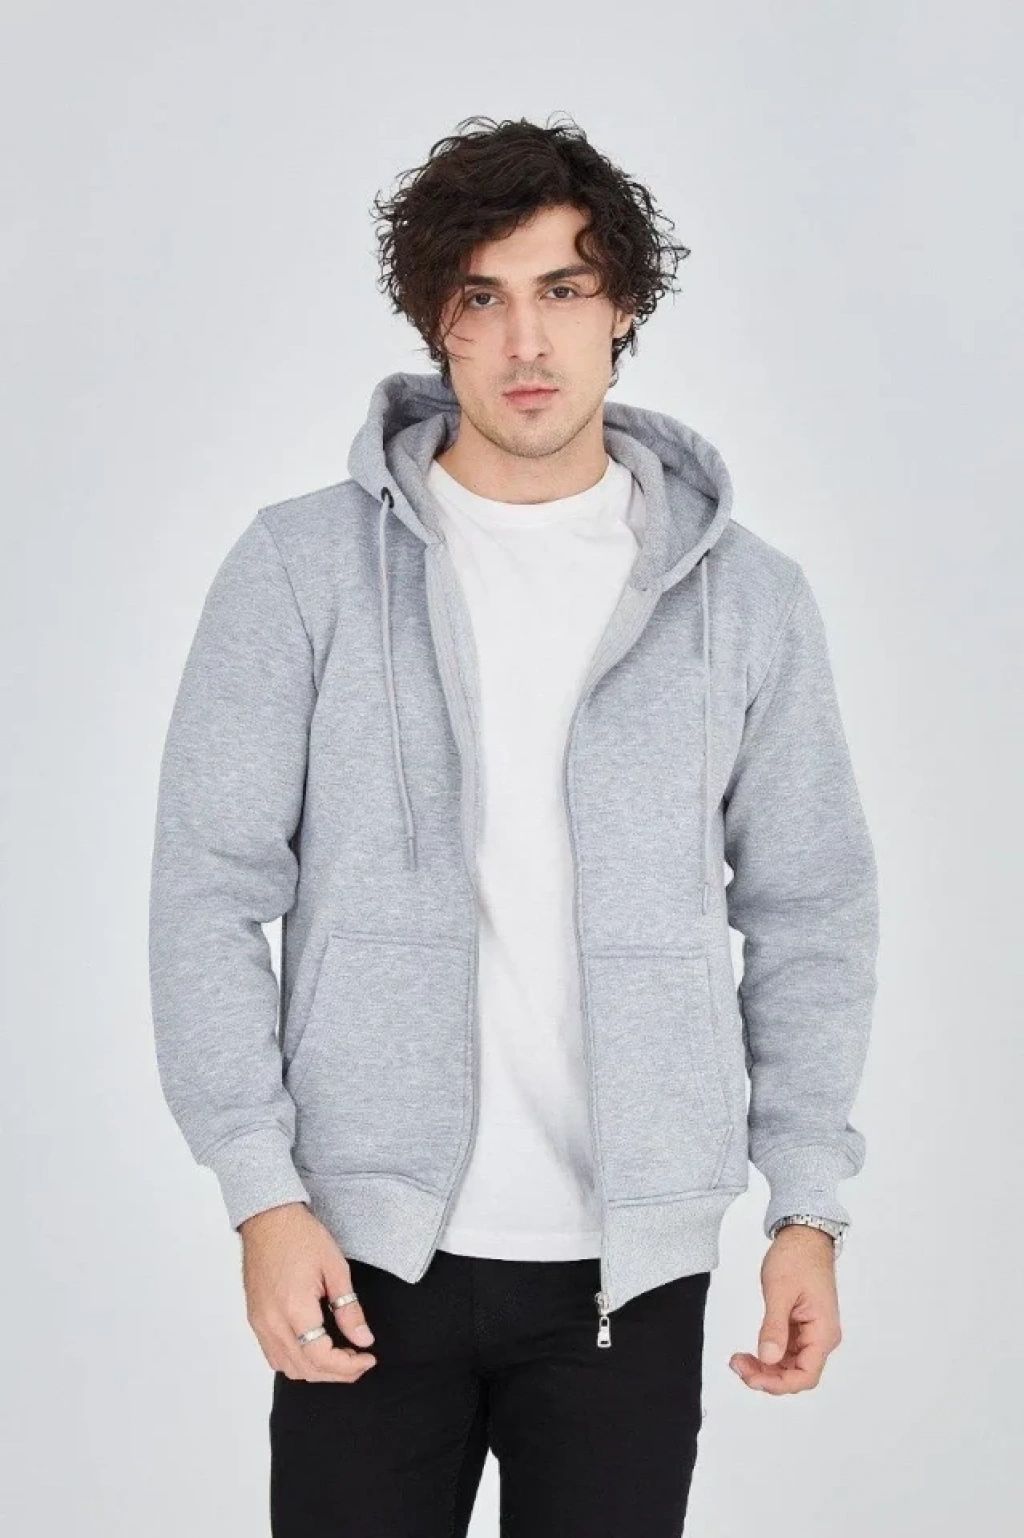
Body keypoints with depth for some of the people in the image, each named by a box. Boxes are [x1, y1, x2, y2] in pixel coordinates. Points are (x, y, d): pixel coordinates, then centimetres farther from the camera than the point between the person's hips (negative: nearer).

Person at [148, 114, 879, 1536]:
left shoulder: (744, 594, 4)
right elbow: (212, 890, -2)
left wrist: (809, 1208, 2)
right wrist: (261, 1192, -9)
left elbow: (810, 914, 7)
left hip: (630, 1261, 1)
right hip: (367, 1248, -1)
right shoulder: (303, 567, -2)